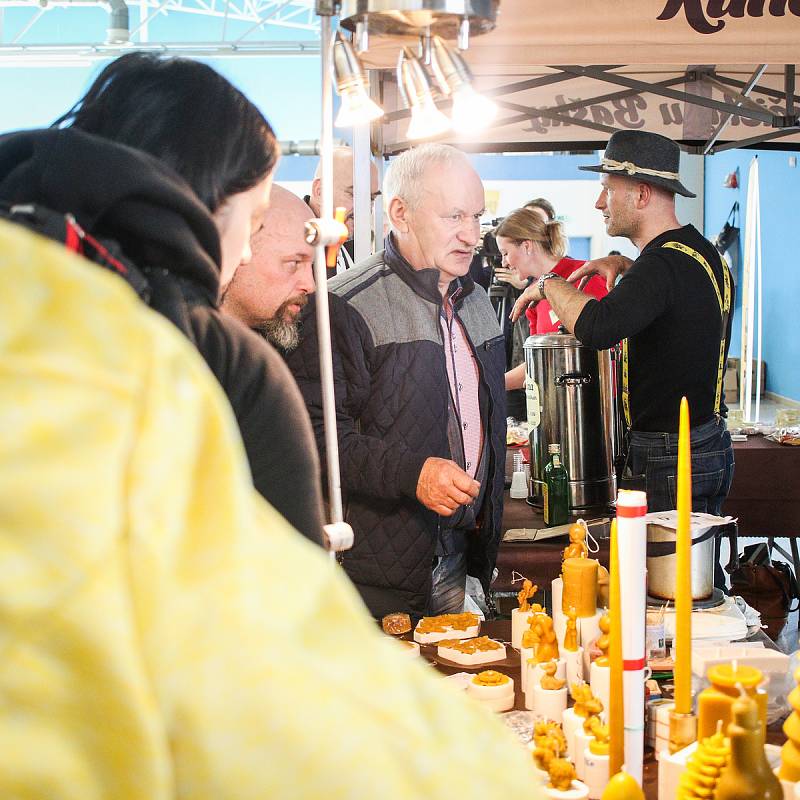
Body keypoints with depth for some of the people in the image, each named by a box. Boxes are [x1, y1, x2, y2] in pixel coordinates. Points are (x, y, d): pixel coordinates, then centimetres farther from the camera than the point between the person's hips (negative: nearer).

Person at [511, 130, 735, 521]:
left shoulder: (664, 264, -21)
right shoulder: (706, 252, 10)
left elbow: (597, 328, -37)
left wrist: (550, 283, -18)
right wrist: (626, 267, 20)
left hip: (668, 460, -10)